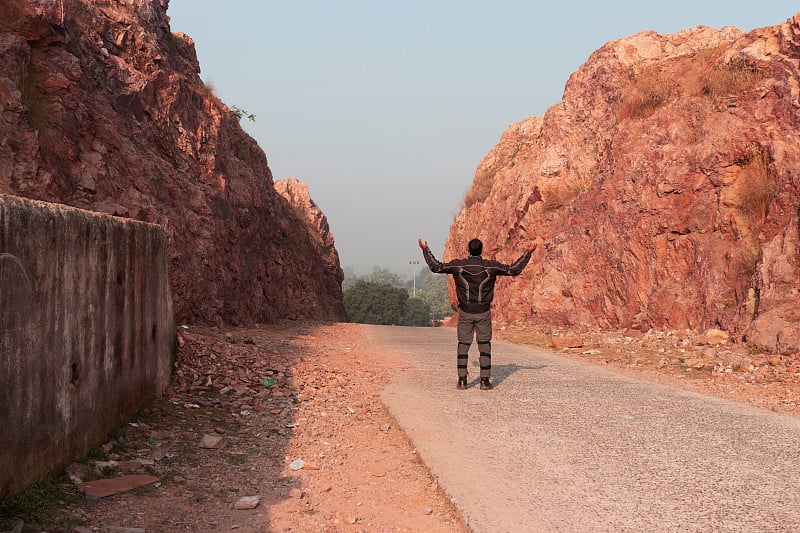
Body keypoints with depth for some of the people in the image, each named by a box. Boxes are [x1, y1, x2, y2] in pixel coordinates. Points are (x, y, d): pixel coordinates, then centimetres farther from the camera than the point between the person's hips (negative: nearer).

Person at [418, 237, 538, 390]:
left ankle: (462, 380, 3)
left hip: (465, 312, 1)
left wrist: (425, 249, 13)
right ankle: (485, 381, 2)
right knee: (484, 346, 6)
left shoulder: (458, 265, -6)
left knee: (463, 345, 6)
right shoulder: (491, 266, -7)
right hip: (483, 313, 0)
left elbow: (436, 267, 1)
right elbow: (514, 269, -2)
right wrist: (528, 252, 6)